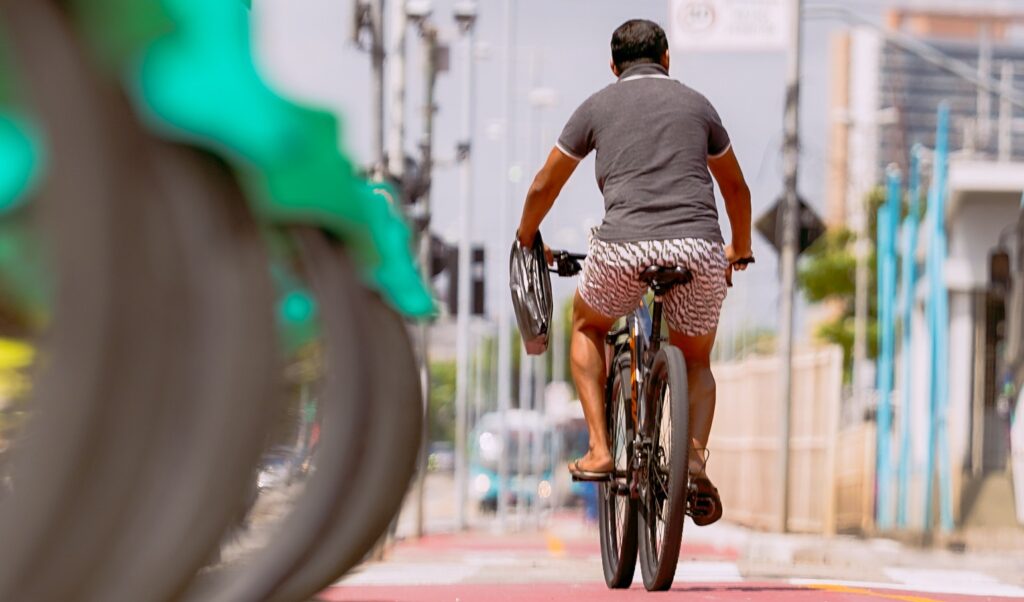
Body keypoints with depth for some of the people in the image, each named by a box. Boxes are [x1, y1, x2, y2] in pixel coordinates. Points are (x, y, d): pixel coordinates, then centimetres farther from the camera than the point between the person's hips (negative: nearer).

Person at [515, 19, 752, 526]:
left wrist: (527, 238, 44)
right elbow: (736, 187, 33)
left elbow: (544, 186, 25)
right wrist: (740, 250, 50)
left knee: (587, 326, 29)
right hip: (699, 247, 1)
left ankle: (598, 450, 14)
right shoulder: (696, 103, 22)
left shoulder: (597, 106, 17)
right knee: (695, 360, 24)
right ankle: (695, 456, -2)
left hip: (624, 248, -1)